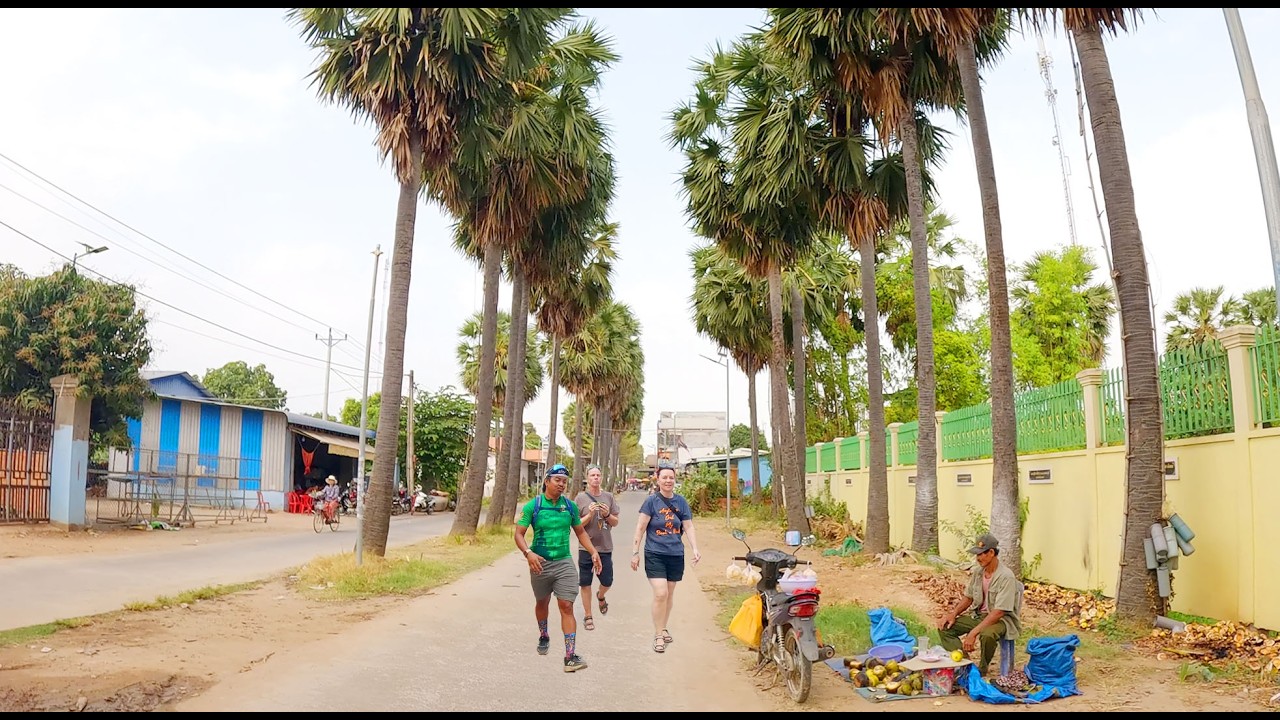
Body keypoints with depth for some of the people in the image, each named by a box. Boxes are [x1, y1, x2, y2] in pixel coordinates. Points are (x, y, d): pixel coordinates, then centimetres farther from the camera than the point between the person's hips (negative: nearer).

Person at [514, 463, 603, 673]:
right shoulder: (532, 506, -8)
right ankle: (543, 637, 47)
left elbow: (580, 532, 13)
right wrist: (528, 553, -26)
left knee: (567, 606, -9)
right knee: (542, 603, 20)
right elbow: (519, 533, -8)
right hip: (540, 563, 0)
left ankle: (570, 656, -11)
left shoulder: (570, 506, 1)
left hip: (565, 563, 1)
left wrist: (593, 552, -1)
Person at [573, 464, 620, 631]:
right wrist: (590, 514, -18)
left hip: (605, 547, 2)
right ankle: (588, 616, 21)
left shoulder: (608, 497, 5)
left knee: (607, 582, 6)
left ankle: (600, 597, 41)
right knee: (585, 584, 5)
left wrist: (607, 514, -10)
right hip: (586, 548, -2)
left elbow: (615, 523, 10)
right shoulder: (581, 498, -3)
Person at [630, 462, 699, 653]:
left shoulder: (681, 501, 3)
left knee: (669, 594, 14)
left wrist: (695, 549, -8)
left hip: (676, 555, 4)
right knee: (660, 593, -13)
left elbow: (689, 527, 4)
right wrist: (635, 552, -8)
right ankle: (658, 636, -1)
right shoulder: (651, 501, -7)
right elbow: (640, 528, -6)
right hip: (655, 554, -4)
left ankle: (663, 629, 33)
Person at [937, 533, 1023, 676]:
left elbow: (998, 612, -26)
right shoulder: (978, 572, 1)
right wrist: (953, 614, -5)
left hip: (1002, 619, -7)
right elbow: (968, 597, 14)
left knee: (987, 635, -40)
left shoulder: (1006, 577, -22)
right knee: (944, 627, -9)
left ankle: (981, 671, -13)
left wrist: (973, 632, -30)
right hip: (978, 615, 7)